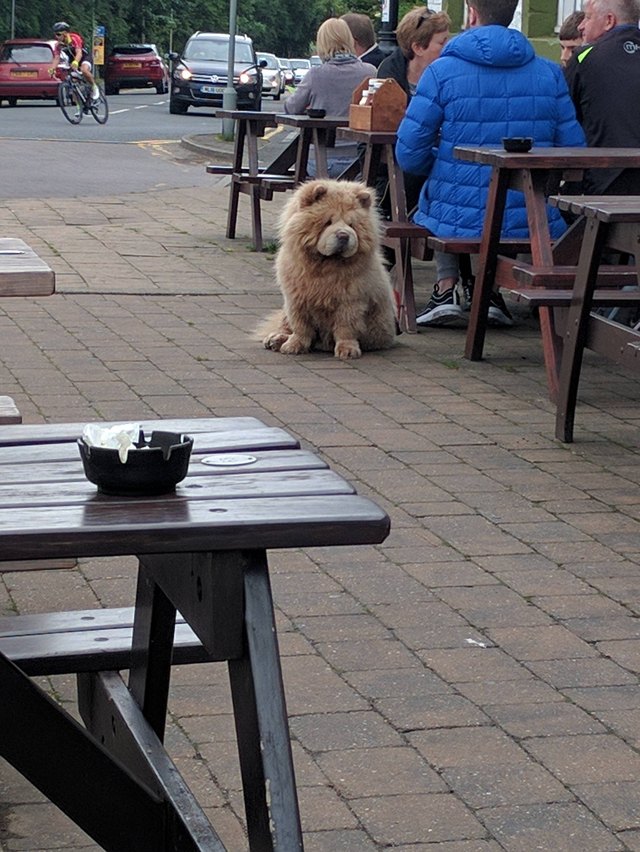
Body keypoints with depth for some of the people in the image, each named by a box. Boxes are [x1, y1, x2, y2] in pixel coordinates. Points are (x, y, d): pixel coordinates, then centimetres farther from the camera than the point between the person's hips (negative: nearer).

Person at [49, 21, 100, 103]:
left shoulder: (74, 38, -26)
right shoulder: (58, 45, -10)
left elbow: (79, 53, -38)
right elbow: (56, 58, -14)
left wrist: (75, 63, -59)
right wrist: (52, 69, -34)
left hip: (84, 58, -6)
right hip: (72, 60, 6)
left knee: (84, 70, -38)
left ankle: (94, 87, -15)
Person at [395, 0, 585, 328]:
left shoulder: (442, 72, -8)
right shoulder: (549, 73, -1)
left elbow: (409, 155, -7)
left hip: (460, 220, -2)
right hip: (533, 223, 2)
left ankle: (446, 289, 19)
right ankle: (491, 293, 24)